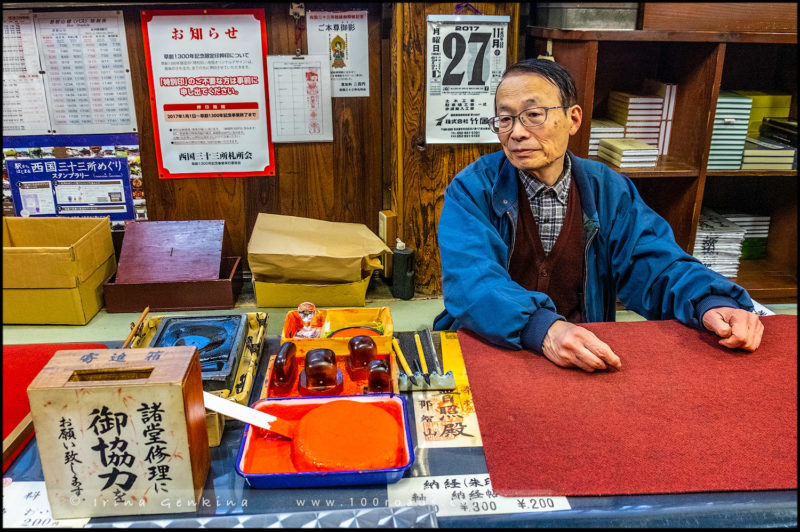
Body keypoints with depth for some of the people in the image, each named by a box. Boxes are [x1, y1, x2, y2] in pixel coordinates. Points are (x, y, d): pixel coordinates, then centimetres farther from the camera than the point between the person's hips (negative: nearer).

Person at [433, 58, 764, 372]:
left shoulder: (609, 191, 4)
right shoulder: (472, 190, -7)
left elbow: (656, 266, 0)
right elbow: (469, 281, -22)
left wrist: (711, 303, -22)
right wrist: (543, 329, -39)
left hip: (585, 361, 4)